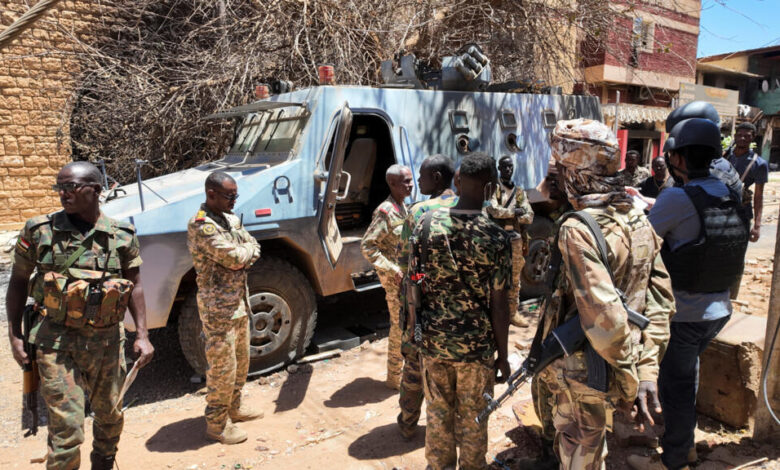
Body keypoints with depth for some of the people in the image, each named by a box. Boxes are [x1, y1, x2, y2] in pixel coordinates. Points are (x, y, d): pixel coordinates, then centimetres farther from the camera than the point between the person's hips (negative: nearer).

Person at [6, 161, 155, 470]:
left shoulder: (122, 236, -4)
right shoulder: (39, 231, -5)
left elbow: (134, 285, 2)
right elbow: (18, 281, 5)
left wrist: (142, 336, -2)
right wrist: (14, 335, 1)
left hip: (107, 340, 2)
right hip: (56, 341, -2)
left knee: (110, 415, 19)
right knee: (66, 429, -4)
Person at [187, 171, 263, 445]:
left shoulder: (231, 219, 11)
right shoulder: (201, 225, -19)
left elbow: (254, 251, 8)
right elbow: (233, 257, -26)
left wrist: (243, 256, -13)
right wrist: (248, 250, -5)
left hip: (239, 302, 9)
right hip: (218, 307, -9)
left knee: (241, 360, 20)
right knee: (222, 366, 0)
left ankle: (234, 407, 38)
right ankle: (216, 424, 14)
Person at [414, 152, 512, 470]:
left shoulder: (427, 222, -8)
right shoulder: (495, 237, -15)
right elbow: (499, 305, -11)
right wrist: (502, 356, 2)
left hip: (432, 339, 3)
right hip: (476, 345, -2)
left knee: (437, 413, 20)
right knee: (472, 419, 16)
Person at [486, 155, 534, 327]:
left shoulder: (519, 192, 15)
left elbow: (529, 216, 3)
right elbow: (493, 209, -15)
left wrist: (505, 215, -11)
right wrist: (514, 212, -10)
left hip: (515, 239, 5)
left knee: (514, 279, 9)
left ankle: (513, 312, 18)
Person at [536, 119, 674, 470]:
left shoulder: (577, 230, -26)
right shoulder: (638, 220, -1)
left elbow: (604, 319, -31)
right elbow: (660, 299, 0)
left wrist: (629, 381, -17)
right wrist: (646, 372, 1)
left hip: (581, 372, -7)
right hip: (613, 373, 7)